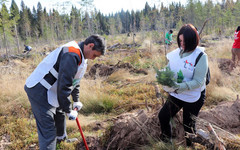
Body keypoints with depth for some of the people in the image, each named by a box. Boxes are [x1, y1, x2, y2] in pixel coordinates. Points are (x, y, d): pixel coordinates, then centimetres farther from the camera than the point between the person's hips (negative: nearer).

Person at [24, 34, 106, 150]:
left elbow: (74, 80, 23)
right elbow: (63, 86, -28)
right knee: (48, 129, -10)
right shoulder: (71, 55, -26)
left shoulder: (80, 55, 9)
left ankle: (61, 138, 52)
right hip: (38, 90, -11)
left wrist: (76, 100, 26)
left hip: (51, 91, 11)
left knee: (59, 114, 28)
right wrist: (69, 111, -18)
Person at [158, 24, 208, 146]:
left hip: (193, 98, -5)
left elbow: (198, 82, -24)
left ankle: (190, 145, 39)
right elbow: (169, 68, 5)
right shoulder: (176, 52, -6)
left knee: (188, 125, 12)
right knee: (163, 116, 16)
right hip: (175, 94, 5)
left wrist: (178, 87, -35)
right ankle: (166, 139, 43)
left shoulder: (200, 56, -21)